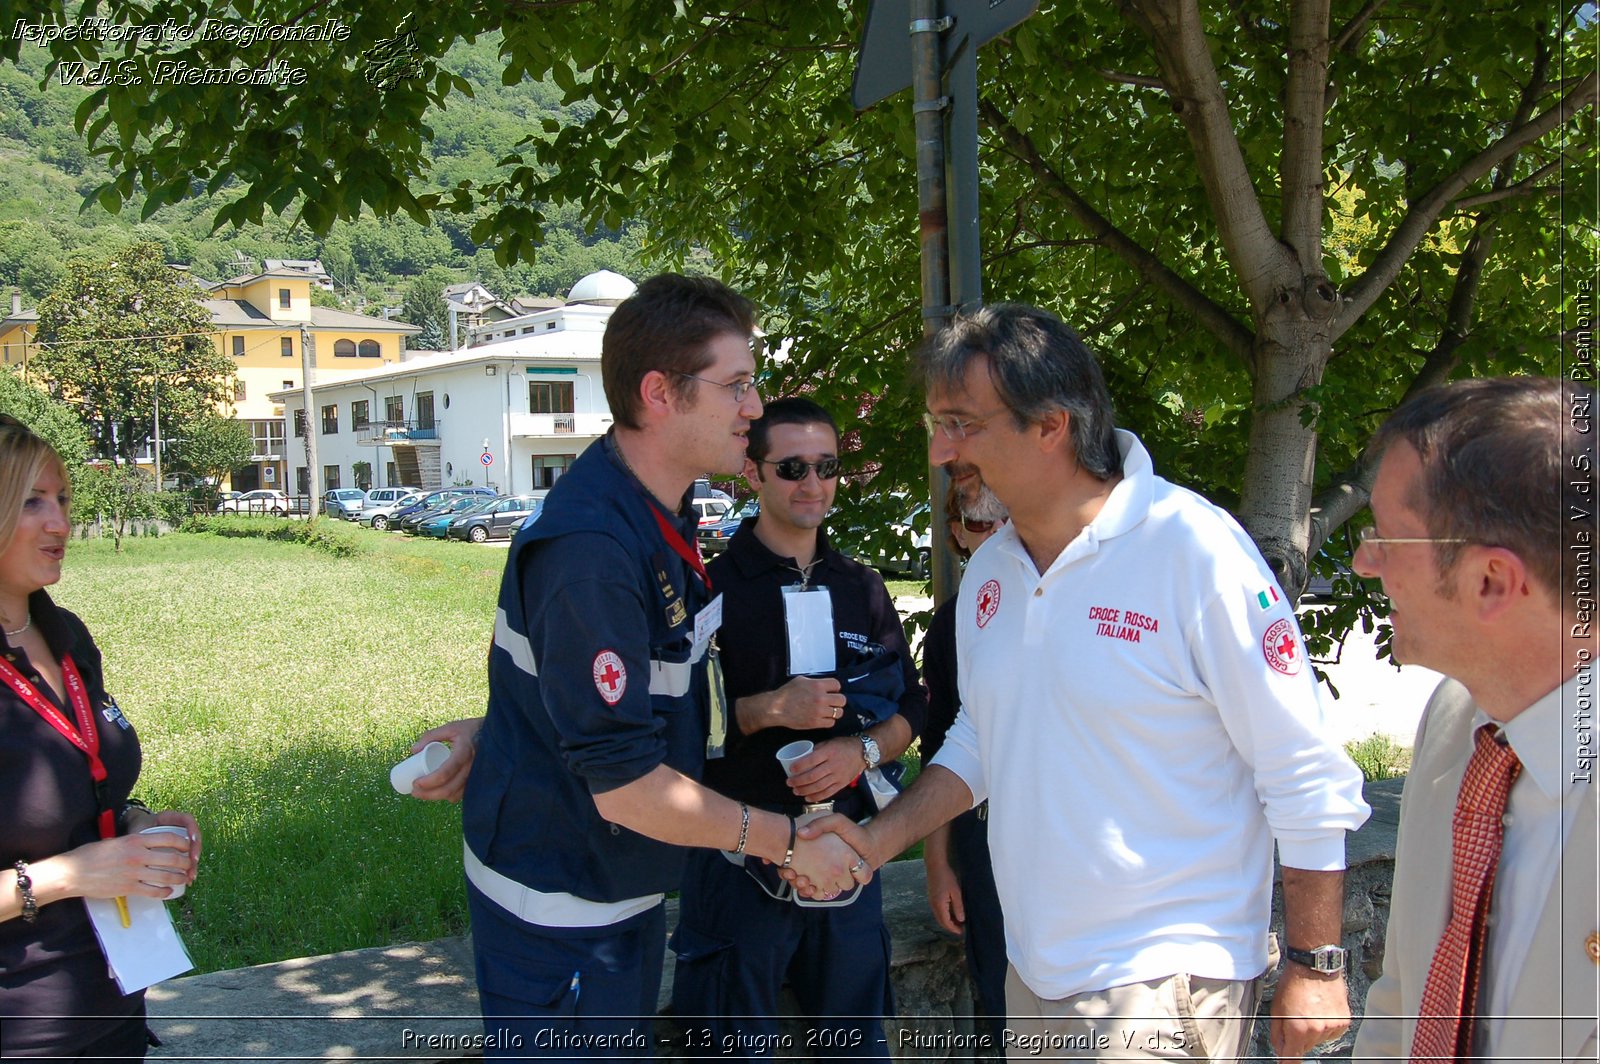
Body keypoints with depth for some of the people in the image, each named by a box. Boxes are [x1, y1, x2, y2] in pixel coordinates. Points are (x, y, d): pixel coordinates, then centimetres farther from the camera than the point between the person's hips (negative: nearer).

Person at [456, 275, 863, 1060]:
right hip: (559, 907, -9)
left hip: (621, 881, 9)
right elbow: (626, 784, -27)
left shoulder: (659, 511, 4)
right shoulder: (592, 552, -28)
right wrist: (788, 842, -20)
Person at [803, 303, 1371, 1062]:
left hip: (1161, 983, -7)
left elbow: (1308, 779, -14)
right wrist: (881, 840, 2)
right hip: (1033, 971, 7)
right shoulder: (989, 571, 2)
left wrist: (1313, 969, -11)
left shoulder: (1193, 549, -19)